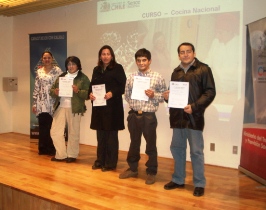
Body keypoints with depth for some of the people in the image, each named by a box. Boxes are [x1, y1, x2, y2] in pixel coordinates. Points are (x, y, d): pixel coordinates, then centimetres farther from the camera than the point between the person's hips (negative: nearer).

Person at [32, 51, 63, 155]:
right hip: (41, 102, 3)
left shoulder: (57, 70, 0)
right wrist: (34, 103, 8)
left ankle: (52, 149, 10)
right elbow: (36, 88, 11)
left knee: (52, 126, -1)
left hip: (53, 102, -3)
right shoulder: (39, 71, 11)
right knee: (42, 125, 6)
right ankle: (43, 148, 17)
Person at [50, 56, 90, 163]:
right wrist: (55, 92, -9)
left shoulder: (83, 78, 0)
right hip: (60, 107, 5)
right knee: (55, 131, 3)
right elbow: (51, 90, 13)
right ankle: (61, 154, 17)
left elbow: (87, 94, -8)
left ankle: (72, 155, 19)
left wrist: (78, 91, -23)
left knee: (73, 133, 5)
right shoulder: (61, 76, 15)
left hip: (74, 109, -4)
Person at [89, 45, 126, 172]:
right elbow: (92, 85, 16)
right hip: (98, 106, 5)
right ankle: (100, 160, 22)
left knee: (111, 135, 1)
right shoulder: (96, 70, 15)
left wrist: (112, 93, -23)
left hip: (113, 106, -5)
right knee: (100, 135, 11)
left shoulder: (118, 68, -2)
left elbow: (123, 86, -8)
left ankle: (111, 163, 10)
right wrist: (90, 94, -4)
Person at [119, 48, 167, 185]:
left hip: (149, 116, -3)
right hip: (134, 115, 3)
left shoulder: (157, 77, -5)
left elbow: (164, 96, -2)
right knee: (134, 143, 17)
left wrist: (153, 95, -18)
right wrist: (133, 106, 0)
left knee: (151, 145, 8)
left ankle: (151, 172, 23)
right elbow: (127, 95, 11)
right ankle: (133, 169, 33)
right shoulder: (131, 77, 4)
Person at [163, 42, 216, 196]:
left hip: (194, 117, -6)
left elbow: (210, 92, -10)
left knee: (196, 151, 2)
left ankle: (200, 184, 15)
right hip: (177, 116, 6)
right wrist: (167, 96, 0)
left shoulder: (203, 69, -3)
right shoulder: (176, 72, 15)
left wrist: (194, 106, -20)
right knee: (177, 148, 12)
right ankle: (178, 180, 27)